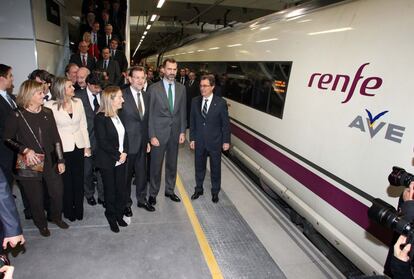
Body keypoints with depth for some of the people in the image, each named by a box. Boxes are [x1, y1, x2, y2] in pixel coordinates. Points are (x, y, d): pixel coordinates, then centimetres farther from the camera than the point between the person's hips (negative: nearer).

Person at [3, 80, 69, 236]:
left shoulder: (47, 113, 0)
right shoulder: (17, 116, -10)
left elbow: (56, 138, 1)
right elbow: (7, 139, -3)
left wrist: (60, 160, 0)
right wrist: (25, 150, -17)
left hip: (50, 160, 3)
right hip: (29, 163, -3)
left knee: (57, 191, 10)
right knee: (36, 198, 11)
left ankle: (56, 216, 39)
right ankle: (41, 224, 37)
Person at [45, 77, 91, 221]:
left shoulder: (78, 102, 0)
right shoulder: (50, 105, -11)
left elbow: (83, 125, 4)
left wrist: (87, 145, 3)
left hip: (78, 146, 3)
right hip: (62, 148, -3)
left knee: (79, 179, 12)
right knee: (66, 180, 10)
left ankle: (79, 209, 30)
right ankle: (68, 210, 31)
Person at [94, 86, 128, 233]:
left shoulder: (120, 115, 3)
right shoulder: (100, 118, -16)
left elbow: (124, 135, 6)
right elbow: (103, 142, -18)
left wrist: (124, 152, -7)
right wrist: (118, 155, -15)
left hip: (121, 159, 5)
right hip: (108, 161, -5)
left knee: (122, 189, 11)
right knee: (110, 190, 11)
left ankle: (119, 215, 31)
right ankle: (111, 217, 31)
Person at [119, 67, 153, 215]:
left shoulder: (146, 96, 6)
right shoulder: (122, 96, -14)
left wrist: (147, 140, 11)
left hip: (142, 142, 6)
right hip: (127, 142, -5)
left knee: (142, 172, 17)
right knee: (126, 174, 11)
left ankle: (142, 199, 36)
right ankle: (126, 203, 30)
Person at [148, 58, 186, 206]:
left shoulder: (181, 88, 4)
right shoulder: (153, 88, -7)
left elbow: (182, 111, 8)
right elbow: (150, 114, -7)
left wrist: (182, 131, 2)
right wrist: (152, 135, -11)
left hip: (175, 133, 3)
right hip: (159, 133, -3)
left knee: (172, 164, 15)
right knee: (156, 165, 7)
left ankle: (170, 190, 33)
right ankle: (153, 193, 25)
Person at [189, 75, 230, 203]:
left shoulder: (221, 102, -10)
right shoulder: (195, 101, -1)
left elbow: (225, 123, -6)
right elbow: (192, 121, 4)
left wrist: (226, 141, -5)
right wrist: (192, 138, 2)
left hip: (215, 142, -2)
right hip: (199, 141, 3)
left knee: (215, 168, 12)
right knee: (199, 166, 16)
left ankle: (215, 192, 31)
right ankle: (198, 189, 36)